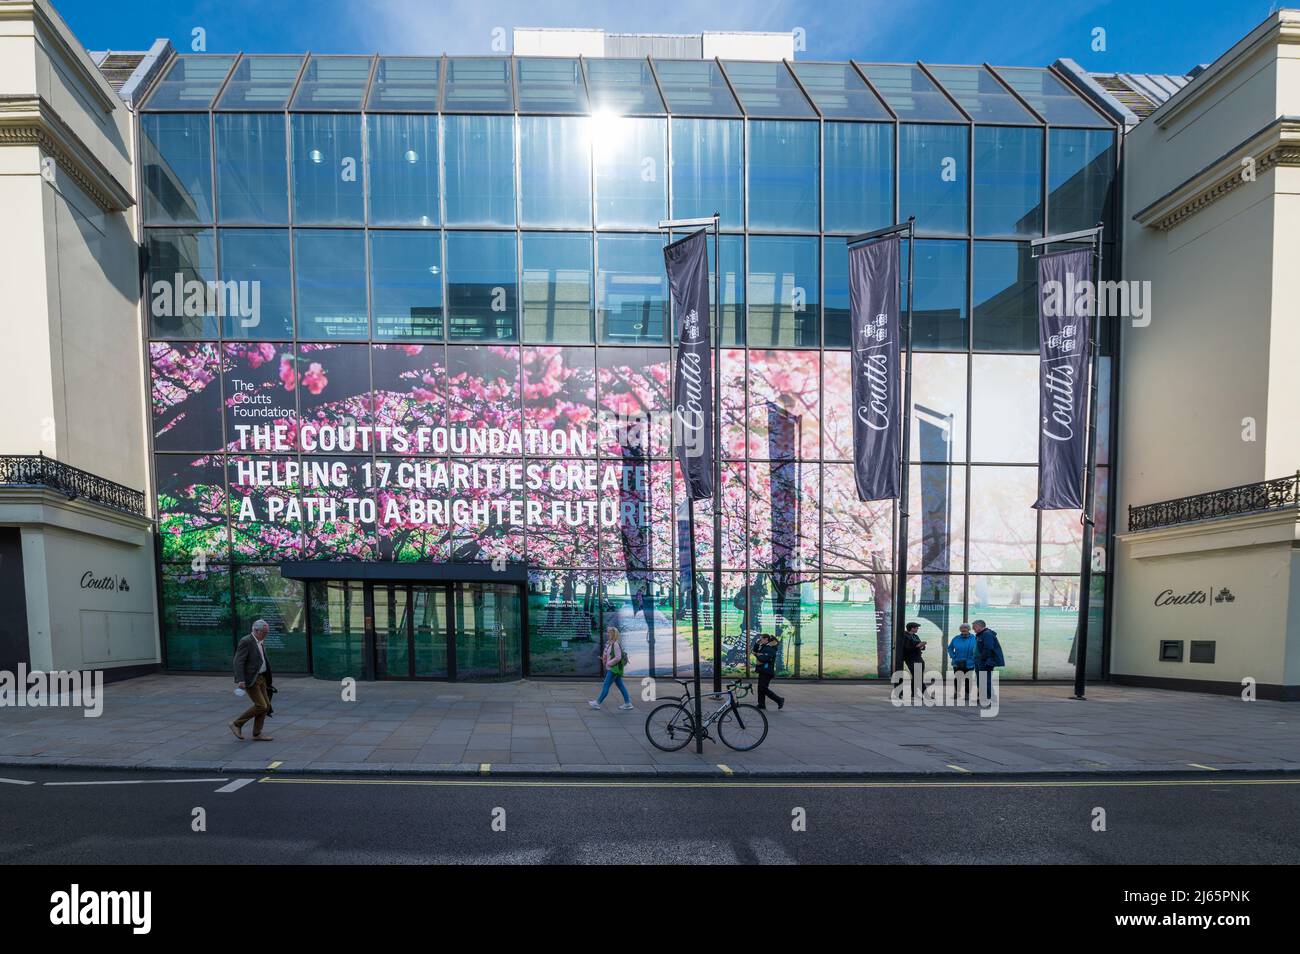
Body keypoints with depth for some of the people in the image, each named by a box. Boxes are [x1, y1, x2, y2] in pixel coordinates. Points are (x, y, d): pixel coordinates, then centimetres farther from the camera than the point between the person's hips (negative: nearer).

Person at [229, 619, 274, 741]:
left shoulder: (261, 641, 11)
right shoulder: (246, 641, -17)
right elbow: (238, 662, -21)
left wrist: (267, 677, 23)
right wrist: (240, 680, -27)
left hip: (260, 677, 9)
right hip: (249, 679, -9)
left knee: (266, 705, 5)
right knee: (261, 706, -10)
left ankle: (257, 734, 12)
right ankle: (237, 724, 5)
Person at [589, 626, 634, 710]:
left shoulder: (616, 644, -18)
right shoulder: (610, 643, 12)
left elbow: (618, 657, -21)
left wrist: (609, 663, -14)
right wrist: (604, 659, 7)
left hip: (614, 669, -10)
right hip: (611, 668, 10)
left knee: (606, 686, -5)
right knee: (620, 685, 11)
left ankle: (597, 703, -1)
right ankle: (628, 703, 14)